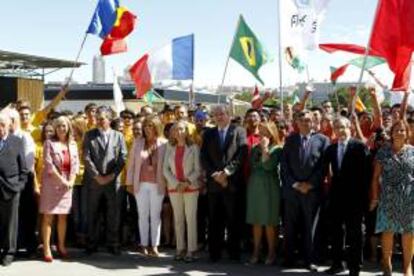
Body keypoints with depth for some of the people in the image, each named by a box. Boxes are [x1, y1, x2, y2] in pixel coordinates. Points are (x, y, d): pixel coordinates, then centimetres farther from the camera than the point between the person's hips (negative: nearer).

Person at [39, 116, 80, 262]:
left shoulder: (72, 144, 12)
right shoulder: (49, 143, 0)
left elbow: (75, 163, 7)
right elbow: (48, 164, -9)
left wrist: (71, 180, -7)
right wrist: (61, 180, -13)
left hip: (67, 183, 4)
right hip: (51, 182, -4)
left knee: (63, 216, 6)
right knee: (48, 216, -5)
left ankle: (61, 246, 15)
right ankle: (46, 249, -4)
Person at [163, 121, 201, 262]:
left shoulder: (193, 148, -3)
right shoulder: (170, 148, 6)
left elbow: (197, 169, -4)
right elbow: (166, 169, 3)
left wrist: (187, 182, -15)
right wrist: (176, 183, -9)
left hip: (191, 187, -3)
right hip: (174, 188, 3)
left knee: (190, 219, -3)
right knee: (178, 219, 7)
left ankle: (191, 250, 1)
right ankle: (180, 248, 13)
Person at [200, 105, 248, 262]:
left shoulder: (239, 132, 4)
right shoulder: (208, 134, 13)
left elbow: (241, 155, -6)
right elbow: (204, 157, 6)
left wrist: (226, 172, -13)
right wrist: (215, 174, -8)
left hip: (232, 182, -2)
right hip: (213, 183, 3)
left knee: (233, 219, 2)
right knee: (214, 220, 3)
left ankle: (234, 252, 10)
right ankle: (214, 253, 9)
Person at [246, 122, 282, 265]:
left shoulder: (277, 149, -4)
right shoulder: (255, 148, 13)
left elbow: (268, 166, -16)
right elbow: (252, 166, 7)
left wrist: (265, 148, -13)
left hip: (269, 188, -5)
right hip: (254, 187, 5)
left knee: (269, 222, -1)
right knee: (256, 221, 6)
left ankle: (271, 252, 8)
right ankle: (256, 251, 11)